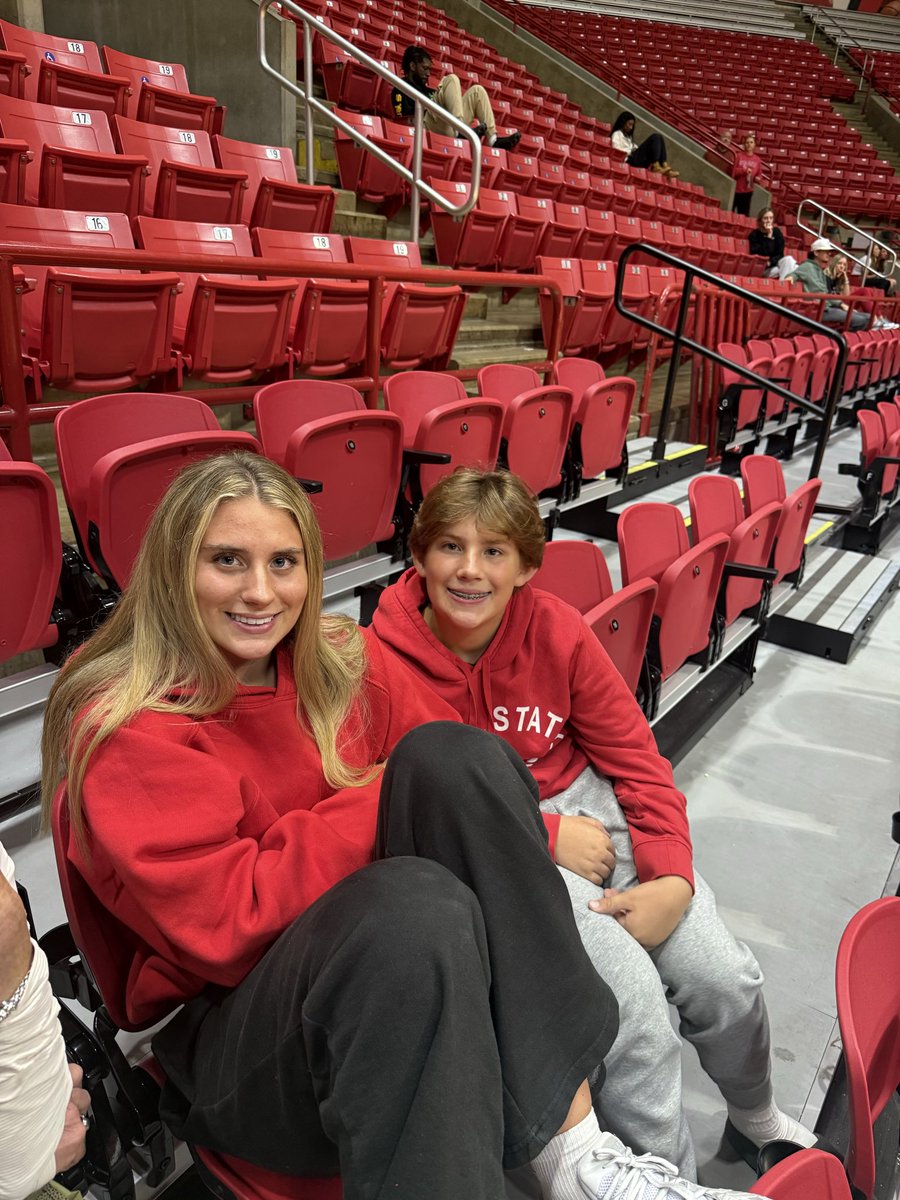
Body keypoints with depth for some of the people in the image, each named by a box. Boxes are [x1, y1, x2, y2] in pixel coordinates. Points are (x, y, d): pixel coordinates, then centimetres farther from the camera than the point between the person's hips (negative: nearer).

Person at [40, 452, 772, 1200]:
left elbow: (466, 778, 6)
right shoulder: (124, 728, -12)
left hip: (401, 964, 5)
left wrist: (534, 833, -14)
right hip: (233, 1020, -5)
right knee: (418, 902, -37)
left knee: (449, 755, -23)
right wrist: (391, 800, -17)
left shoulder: (340, 658, 4)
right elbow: (226, 924, -19)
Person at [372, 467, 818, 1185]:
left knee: (727, 980, -3)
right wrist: (545, 836, -17)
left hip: (589, 808, 4)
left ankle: (756, 1119, 33)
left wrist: (673, 877, -10)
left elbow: (633, 753, 1)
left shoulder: (558, 629, -4)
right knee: (633, 996, -22)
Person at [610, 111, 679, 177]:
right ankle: (656, 167, -31)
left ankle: (665, 166, -23)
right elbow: (616, 151, -9)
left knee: (659, 137, -7)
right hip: (631, 160, -8)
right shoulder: (616, 134, 8)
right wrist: (631, 151, -10)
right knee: (655, 137, -17)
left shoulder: (628, 136, 35)